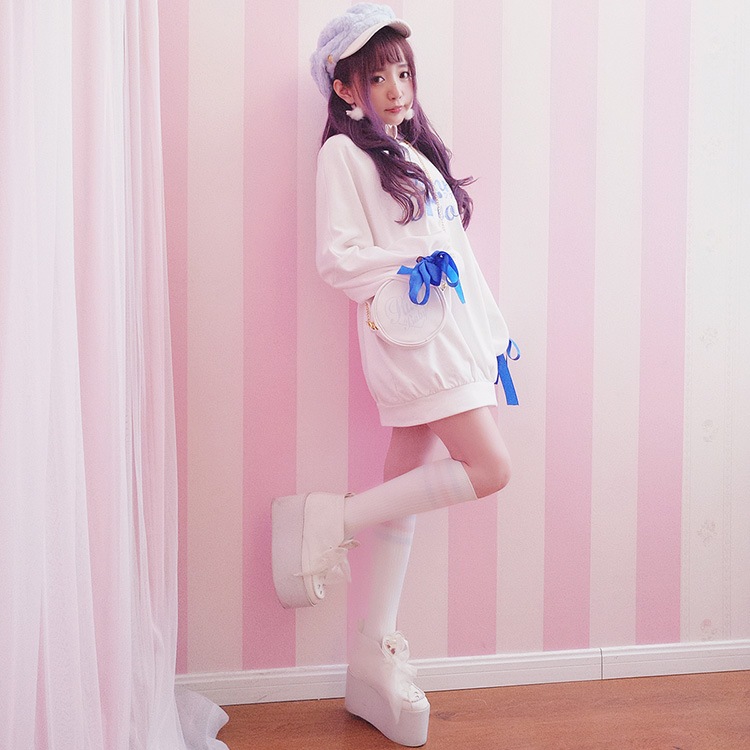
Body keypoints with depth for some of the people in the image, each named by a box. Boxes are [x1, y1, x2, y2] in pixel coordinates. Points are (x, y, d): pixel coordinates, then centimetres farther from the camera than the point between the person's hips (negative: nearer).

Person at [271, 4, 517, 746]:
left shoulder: (417, 153, 21)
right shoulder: (343, 153, -4)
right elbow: (334, 261, -12)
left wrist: (494, 331, 16)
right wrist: (416, 254, -13)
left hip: (452, 336, 7)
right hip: (410, 339, -7)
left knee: (404, 497, 7)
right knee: (489, 468, -14)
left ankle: (375, 659, 16)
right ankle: (328, 521, -4)